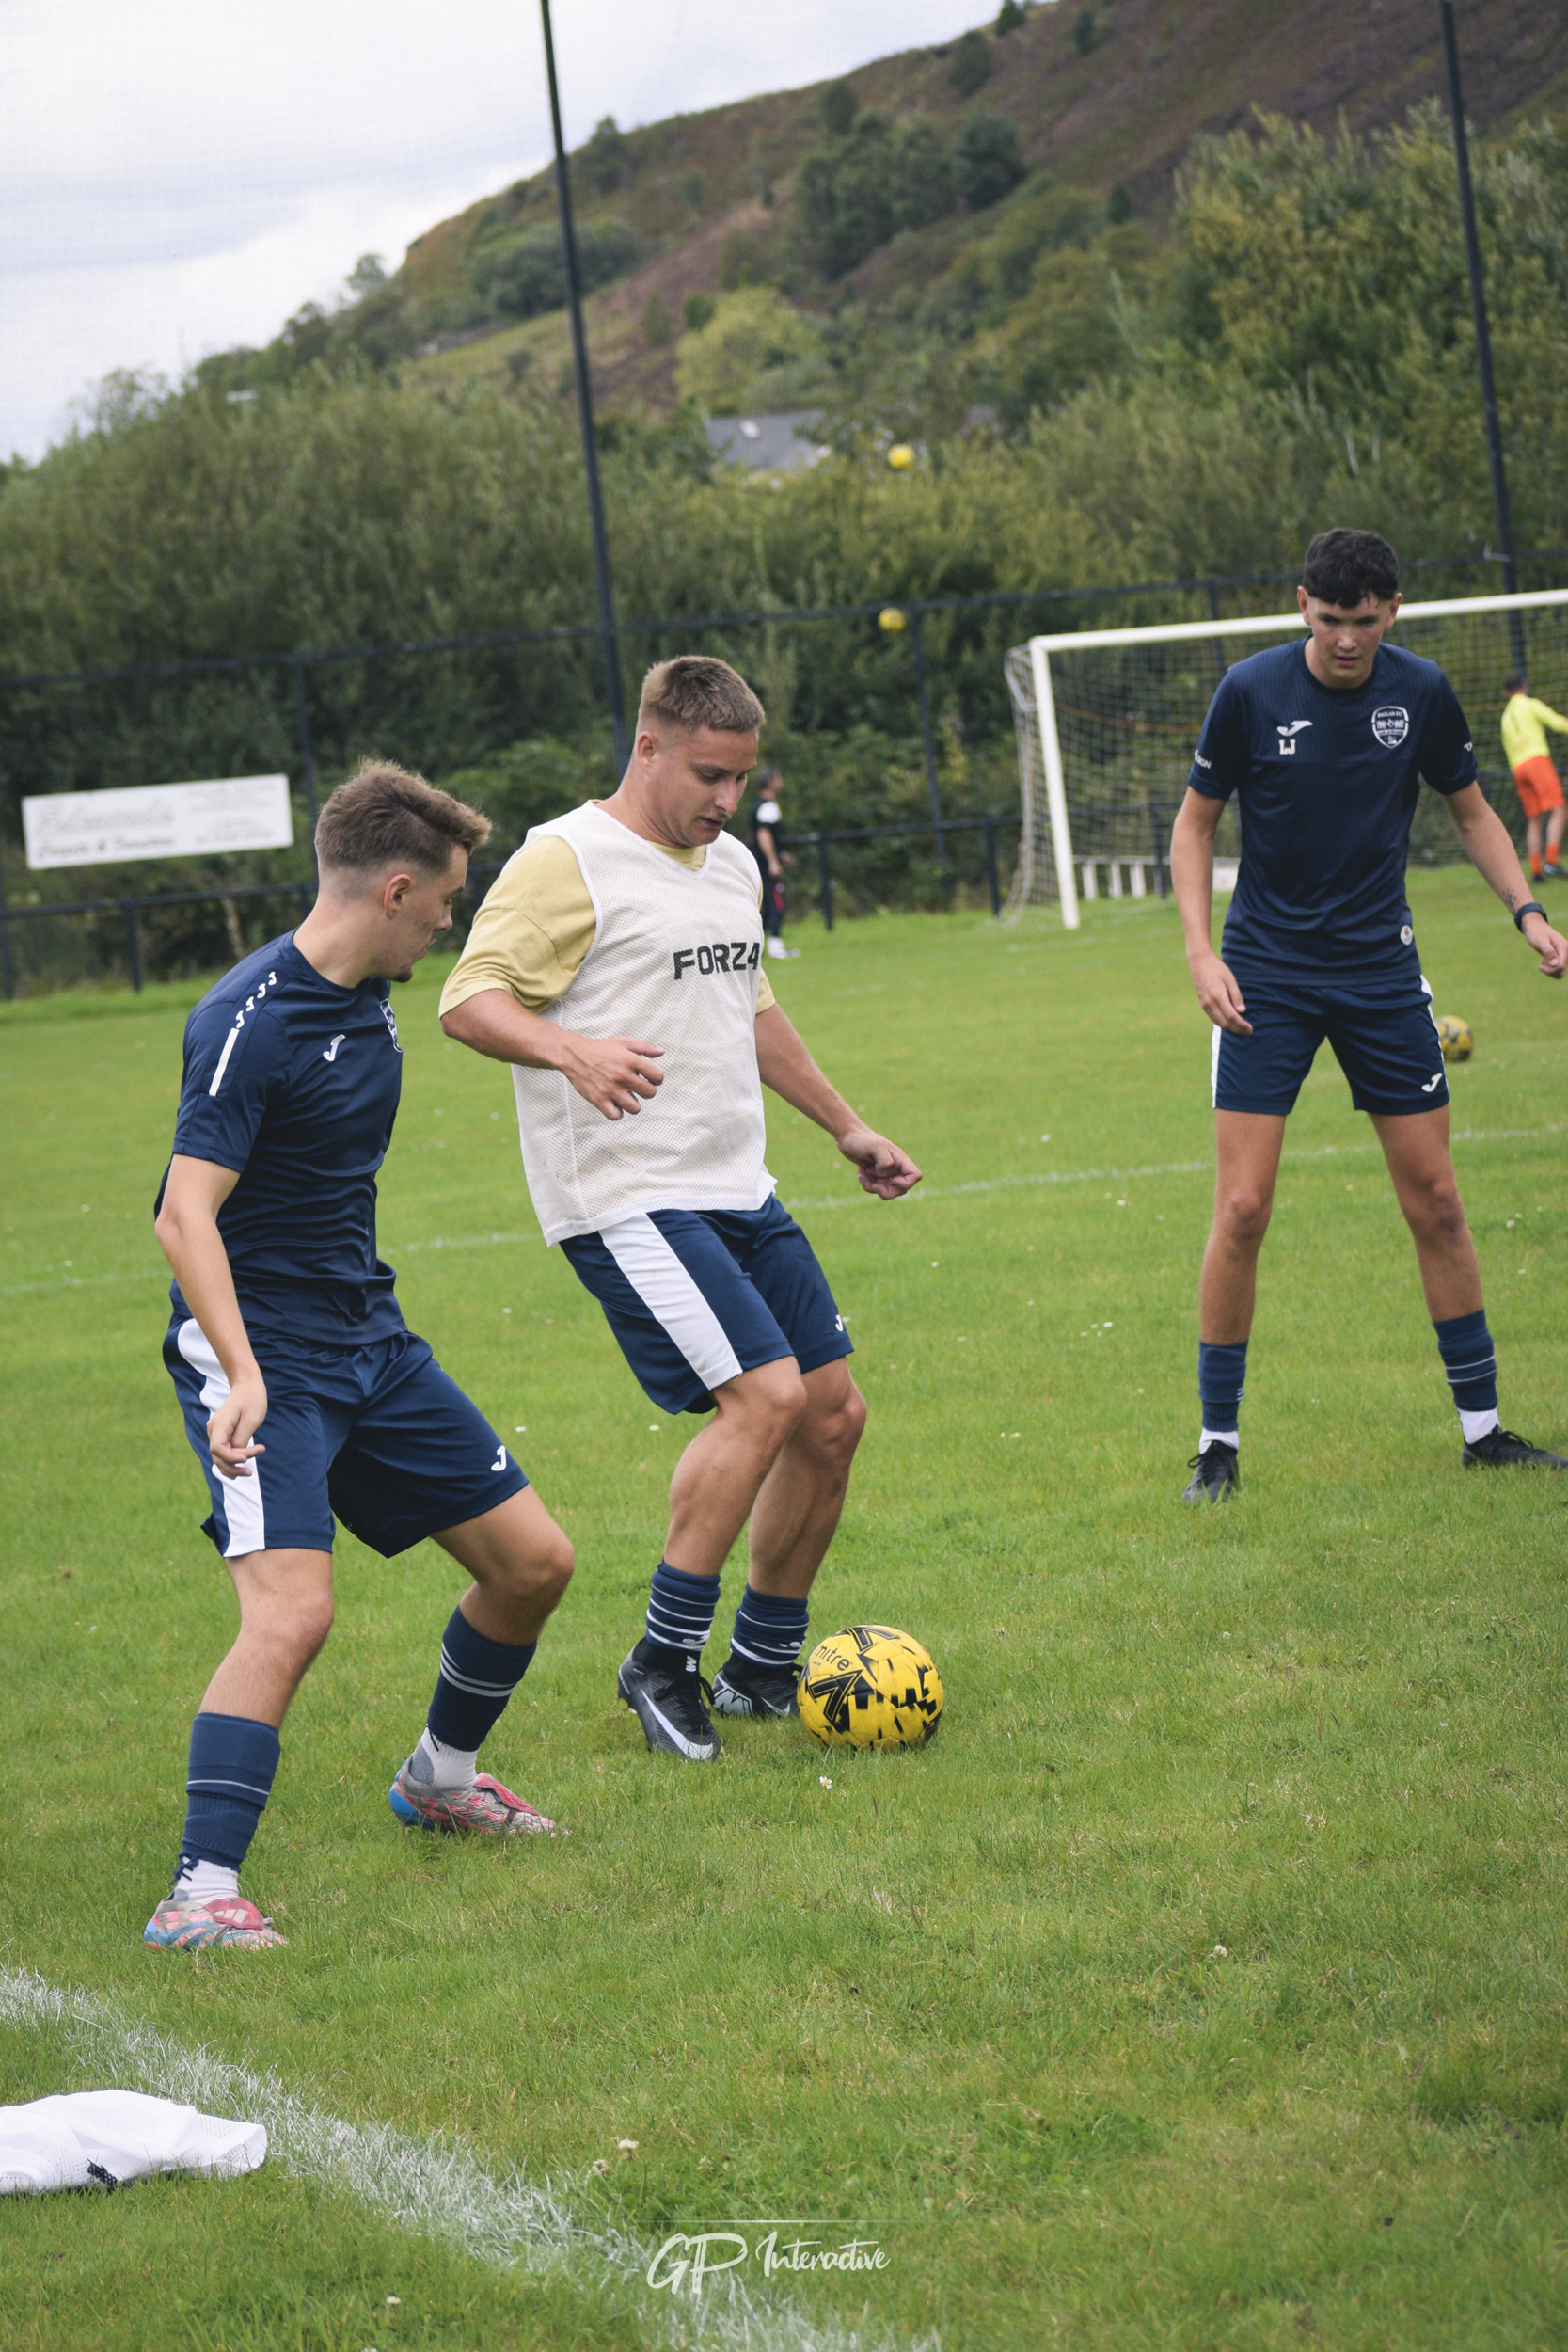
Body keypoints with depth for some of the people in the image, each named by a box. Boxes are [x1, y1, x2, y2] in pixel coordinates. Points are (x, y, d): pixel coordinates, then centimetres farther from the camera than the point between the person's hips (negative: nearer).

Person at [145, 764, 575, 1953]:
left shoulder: (367, 999, 8)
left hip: (368, 1340, 9)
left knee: (533, 1559, 10)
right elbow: (186, 1212, -25)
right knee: (294, 1606, -25)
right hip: (264, 1352, -8)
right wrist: (240, 1376, -35)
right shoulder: (249, 1019, -19)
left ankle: (442, 1777, 34)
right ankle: (200, 1893, -23)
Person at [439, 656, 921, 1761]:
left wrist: (847, 1127, 32)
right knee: (765, 1394, -20)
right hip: (629, 1199, -9)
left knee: (834, 1414, 6)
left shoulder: (731, 865, 18)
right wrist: (572, 1051, -33)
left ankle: (765, 1667, 20)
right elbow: (469, 1002, -15)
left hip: (741, 1191, 9)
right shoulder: (567, 861, -9)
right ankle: (663, 1662, -7)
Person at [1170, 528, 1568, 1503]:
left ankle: (1482, 1425, 15)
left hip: (1381, 968, 2)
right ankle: (1219, 1442, 3)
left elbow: (1472, 810, 12)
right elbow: (1196, 822, 1)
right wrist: (1201, 950, -11)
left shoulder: (1421, 692, -4)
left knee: (1435, 1200, 4)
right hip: (1267, 975, -2)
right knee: (1243, 1210, -9)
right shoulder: (1252, 691, -10)